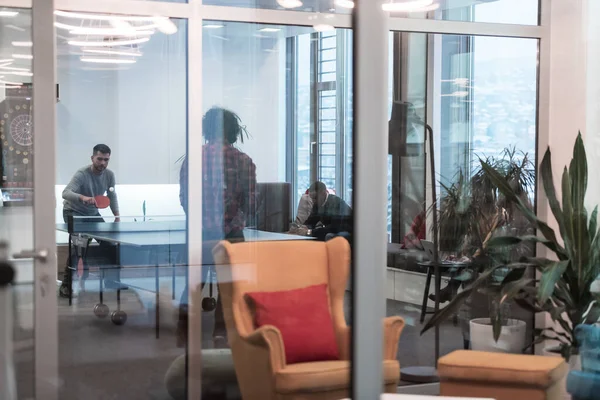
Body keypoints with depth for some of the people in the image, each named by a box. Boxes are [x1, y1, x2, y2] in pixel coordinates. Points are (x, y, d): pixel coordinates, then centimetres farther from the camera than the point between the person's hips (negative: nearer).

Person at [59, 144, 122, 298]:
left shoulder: (109, 175, -9)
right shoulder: (82, 174, -28)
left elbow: (112, 196, 8)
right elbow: (66, 193, -42)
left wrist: (117, 215, -1)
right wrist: (83, 197, -60)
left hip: (92, 214, 6)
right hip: (73, 212, -6)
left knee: (109, 242, 1)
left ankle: (112, 280, 17)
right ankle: (66, 285, -18)